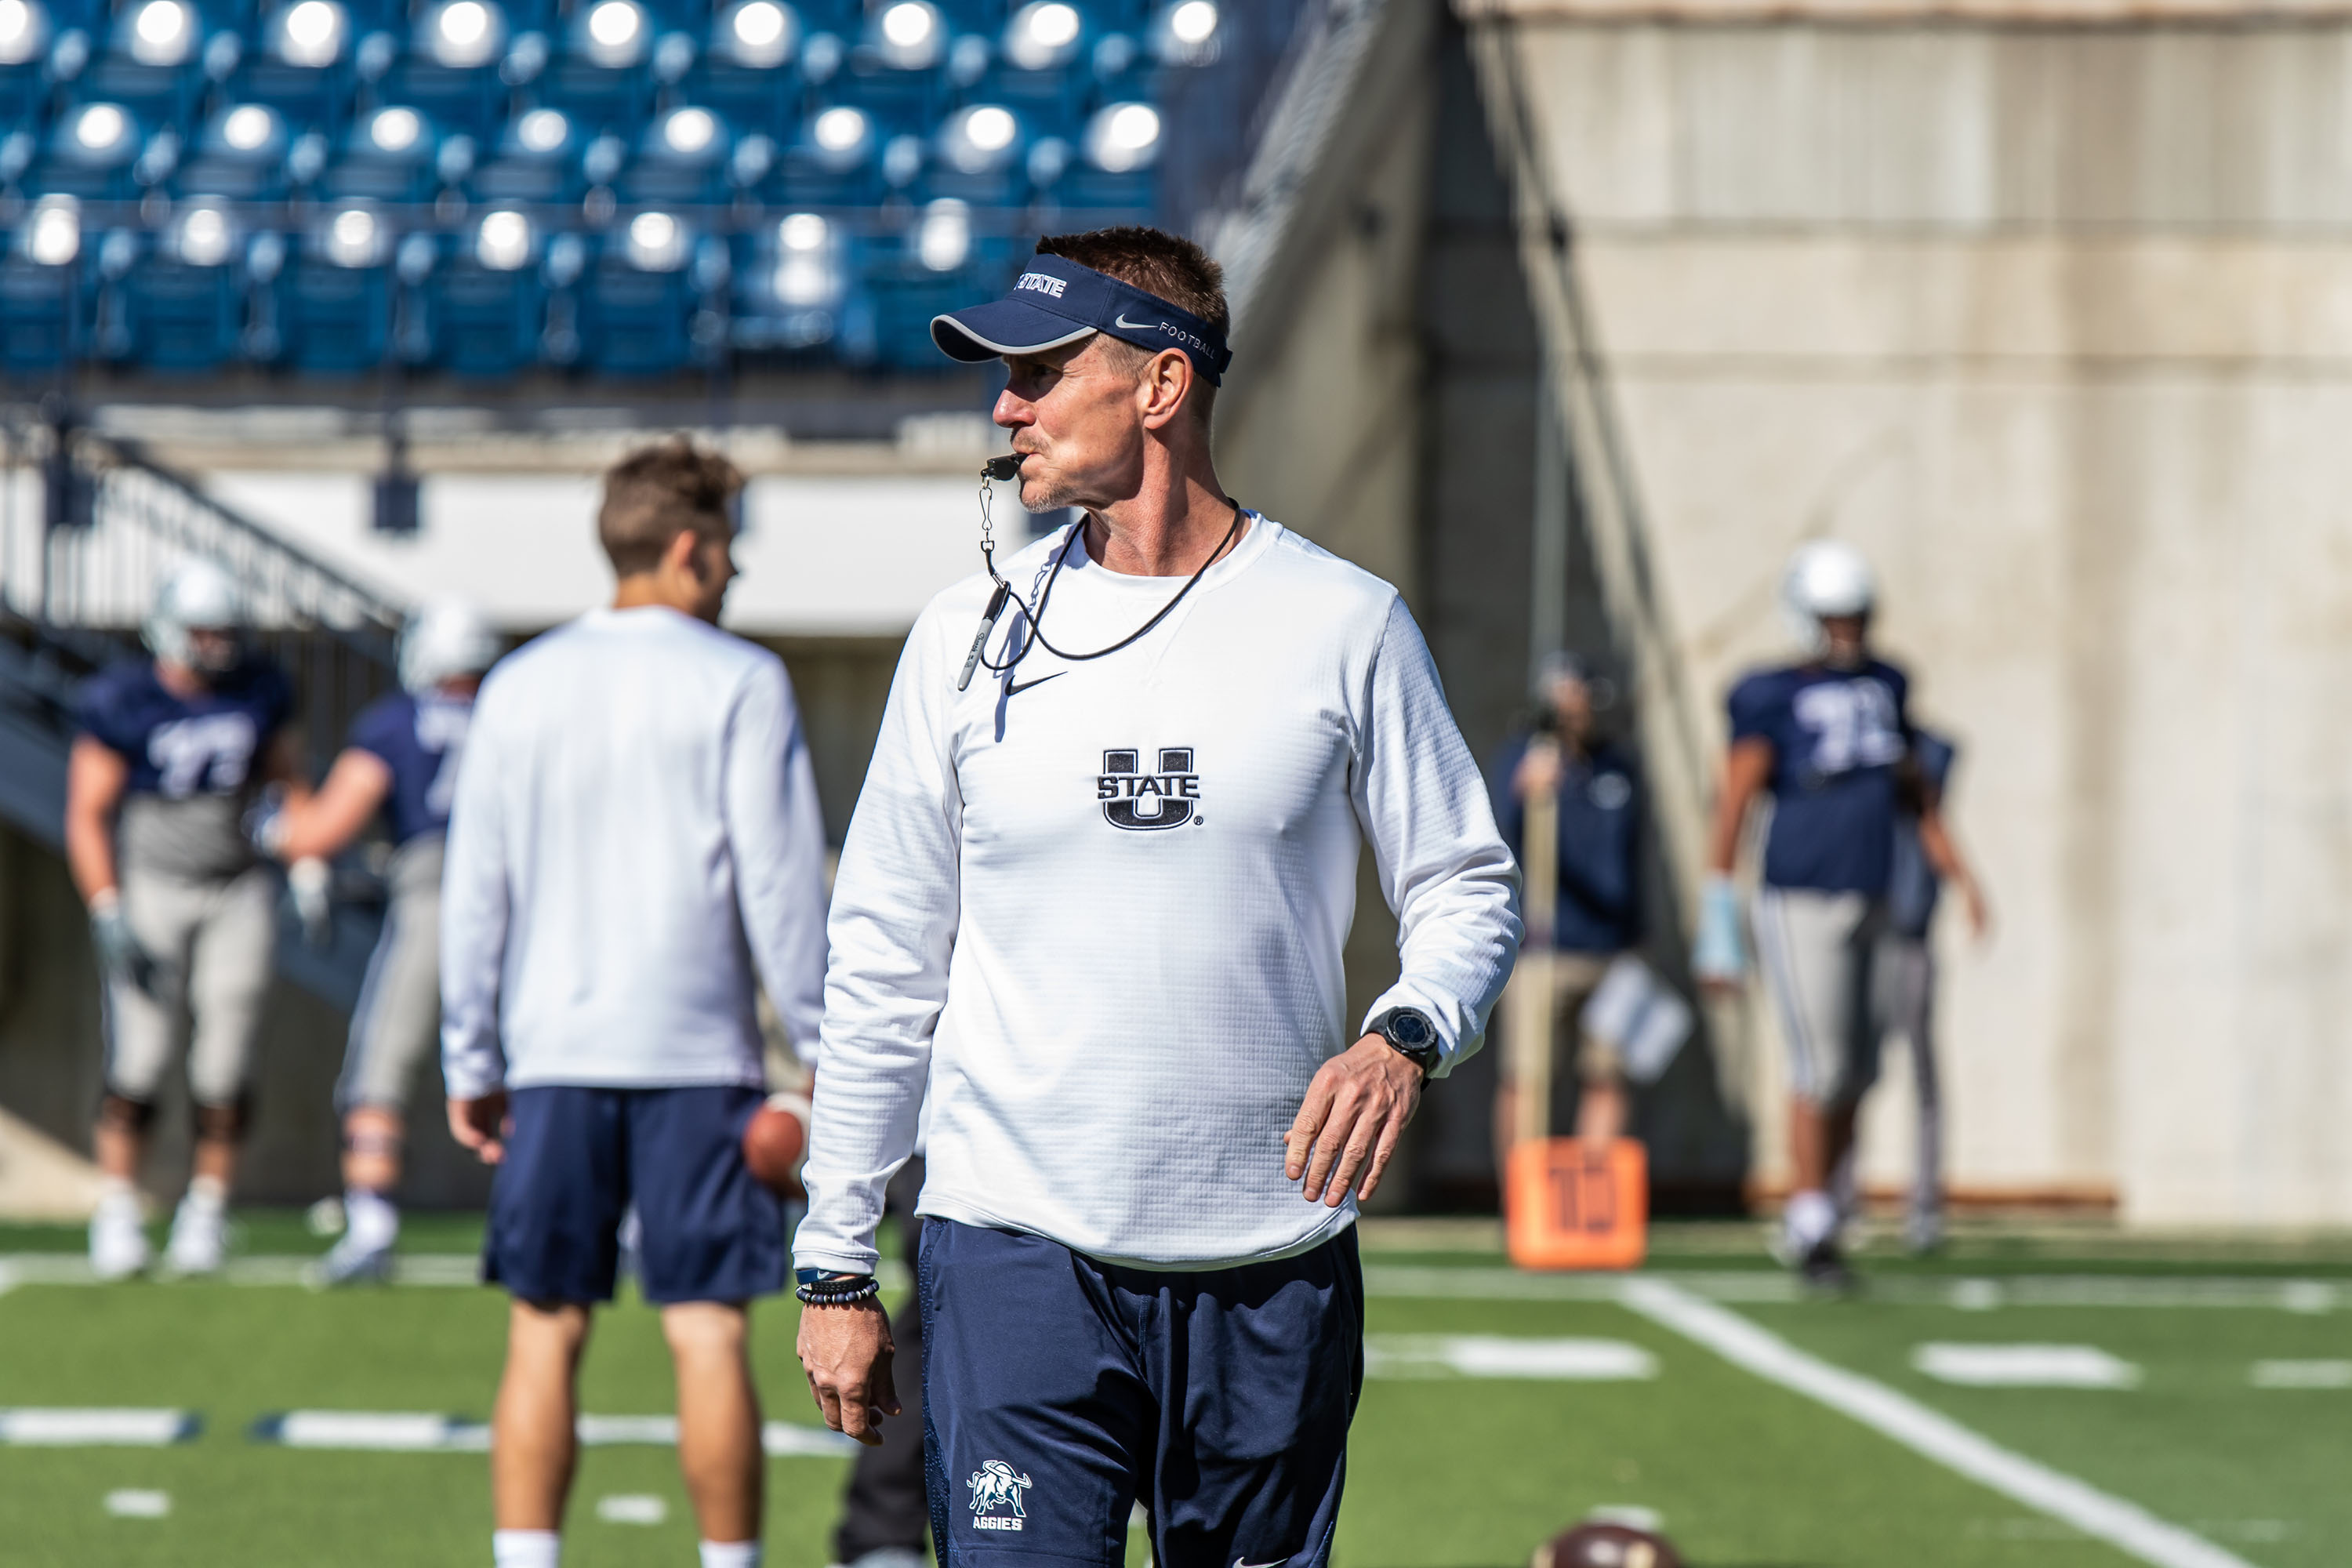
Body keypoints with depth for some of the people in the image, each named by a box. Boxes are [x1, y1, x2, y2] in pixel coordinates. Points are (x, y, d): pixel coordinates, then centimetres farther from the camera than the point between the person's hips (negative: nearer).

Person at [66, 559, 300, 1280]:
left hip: (238, 893, 3)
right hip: (150, 890, -3)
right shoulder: (121, 703, -10)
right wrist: (110, 917, -15)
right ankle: (118, 1213, 2)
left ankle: (206, 1211, 11)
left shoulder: (260, 690, 1)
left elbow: (282, 780, 14)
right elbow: (86, 816, -8)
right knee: (139, 1062, -9)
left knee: (224, 1066, -1)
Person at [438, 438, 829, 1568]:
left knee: (546, 1329, 5)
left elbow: (474, 893, 9)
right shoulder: (740, 684, -4)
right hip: (698, 1051, -3)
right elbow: (779, 880, -6)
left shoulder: (518, 688, 8)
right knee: (707, 1329, 0)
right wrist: (823, 1049, 0)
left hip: (554, 1052, 3)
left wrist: (471, 1063, 16)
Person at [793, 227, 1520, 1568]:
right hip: (1019, 1256, 0)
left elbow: (1469, 891, 7)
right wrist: (837, 1265, 7)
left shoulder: (1345, 625, 2)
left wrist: (1404, 1037, -16)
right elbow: (884, 966, 9)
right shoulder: (972, 636, 5)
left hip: (1273, 1273, 0)